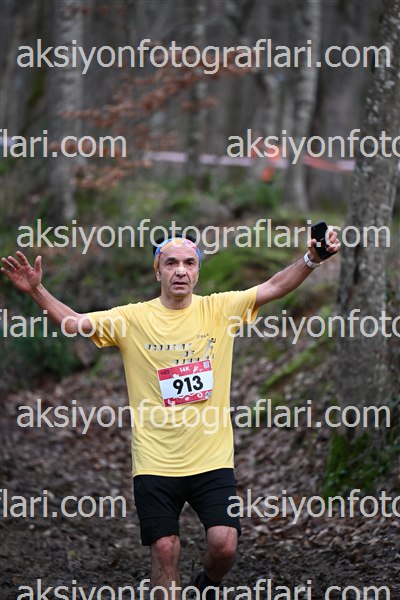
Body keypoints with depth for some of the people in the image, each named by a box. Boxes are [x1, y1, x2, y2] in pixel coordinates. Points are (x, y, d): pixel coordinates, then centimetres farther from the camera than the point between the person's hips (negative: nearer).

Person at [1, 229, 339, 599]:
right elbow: (74, 323, -6)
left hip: (213, 459, 0)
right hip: (155, 463, 0)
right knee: (165, 551, 2)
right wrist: (36, 291, -21)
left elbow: (274, 287, -7)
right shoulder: (133, 318, 0)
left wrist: (311, 259, -22)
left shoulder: (220, 309, 1)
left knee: (224, 544, -8)